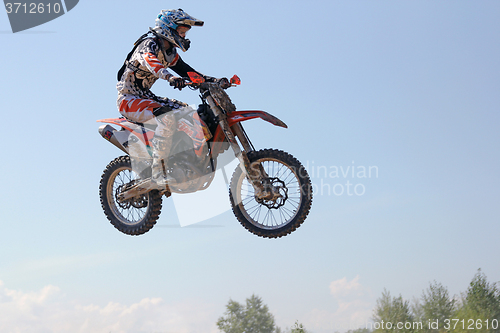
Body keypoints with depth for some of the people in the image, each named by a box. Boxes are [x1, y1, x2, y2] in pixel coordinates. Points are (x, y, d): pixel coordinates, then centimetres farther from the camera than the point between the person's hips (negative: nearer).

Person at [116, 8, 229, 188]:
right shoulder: (149, 44, -16)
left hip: (145, 97, 10)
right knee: (168, 119, -32)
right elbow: (150, 61, -39)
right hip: (129, 99, -10)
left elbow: (188, 72, 11)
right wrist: (170, 77, -59)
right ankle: (158, 172, -30)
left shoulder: (170, 52, 13)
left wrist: (216, 81, -3)